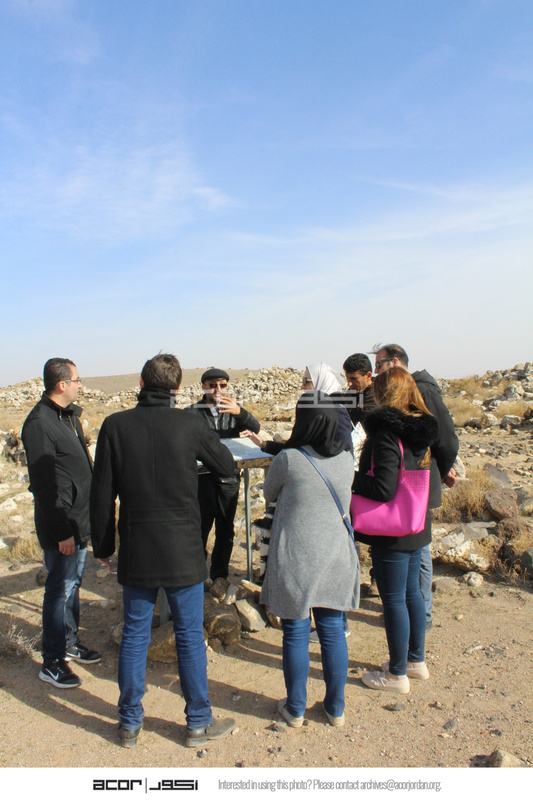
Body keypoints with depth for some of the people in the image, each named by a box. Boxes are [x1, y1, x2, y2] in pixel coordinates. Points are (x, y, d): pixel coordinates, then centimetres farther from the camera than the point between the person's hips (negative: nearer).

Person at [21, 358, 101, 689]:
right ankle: (52, 662, 16)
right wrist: (62, 531, -20)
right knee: (60, 588, 2)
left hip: (80, 518, 9)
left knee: (73, 582, 19)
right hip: (60, 524, -9)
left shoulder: (69, 415, 9)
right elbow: (45, 485, -21)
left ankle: (70, 643, 35)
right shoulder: (39, 423, -20)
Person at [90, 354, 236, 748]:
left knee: (134, 635, 15)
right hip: (182, 552, -2)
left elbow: (102, 493, -1)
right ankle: (199, 722, 26)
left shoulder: (115, 425, -5)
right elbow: (227, 466, 4)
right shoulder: (189, 424, -11)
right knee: (190, 636, 12)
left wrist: (103, 545, 9)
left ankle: (130, 723, 30)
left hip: (135, 552, 2)